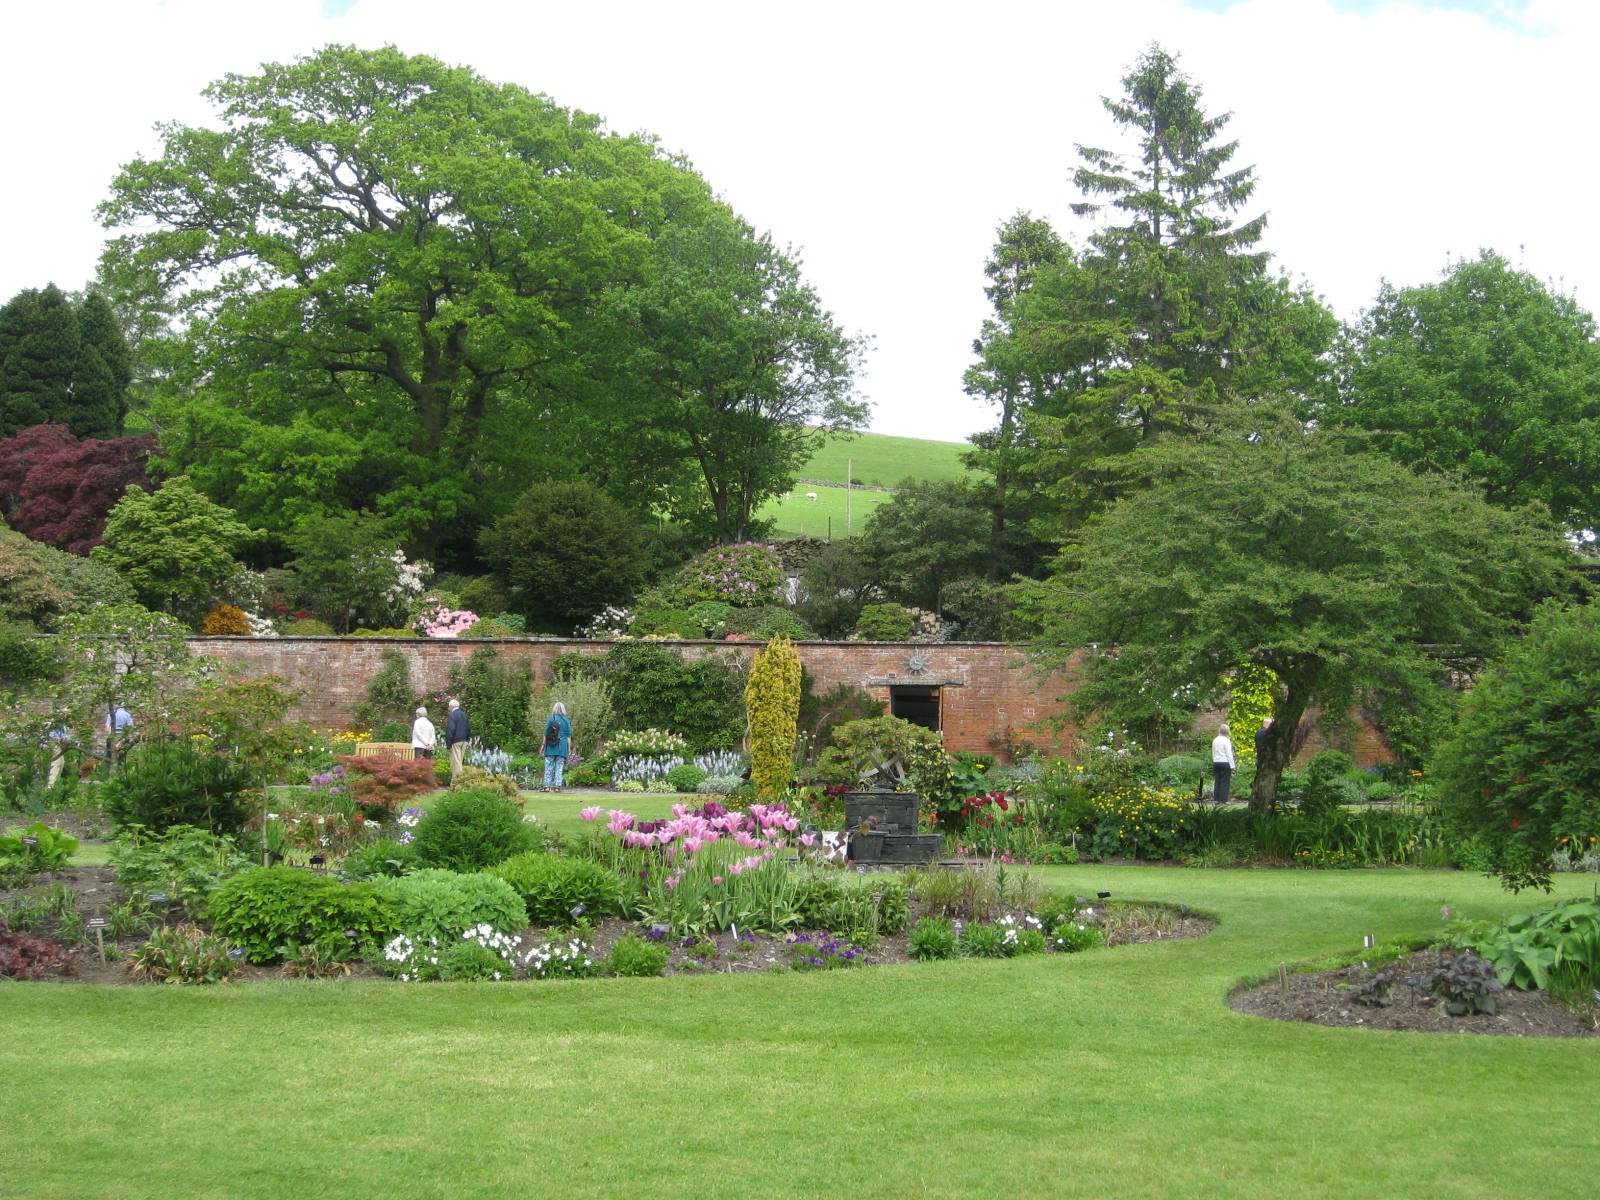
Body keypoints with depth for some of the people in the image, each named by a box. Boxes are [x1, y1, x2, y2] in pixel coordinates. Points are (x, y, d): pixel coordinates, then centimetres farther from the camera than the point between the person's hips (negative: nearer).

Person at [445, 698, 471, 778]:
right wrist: (467, 739, 23)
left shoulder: (452, 715, -13)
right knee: (459, 760, 15)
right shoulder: (464, 714, 12)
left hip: (455, 741, -8)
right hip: (464, 741, 8)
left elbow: (450, 730, -17)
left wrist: (448, 743, -16)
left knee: (456, 761, -6)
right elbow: (468, 728, 18)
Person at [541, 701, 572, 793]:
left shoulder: (550, 719, -2)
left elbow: (546, 734, 0)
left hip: (551, 747, 0)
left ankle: (547, 786, 1)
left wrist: (543, 745, 8)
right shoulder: (566, 721, 0)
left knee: (549, 766, 3)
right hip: (562, 747, 1)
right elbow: (568, 736, 1)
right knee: (559, 767, 3)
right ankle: (557, 786, -1)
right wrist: (569, 748, 6)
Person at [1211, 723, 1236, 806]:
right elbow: (1229, 754, -11)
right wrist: (1232, 765, -8)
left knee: (1217, 781, 10)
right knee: (1225, 782, -1)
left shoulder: (1215, 740, 8)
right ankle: (1223, 800, -2)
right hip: (1225, 763, -6)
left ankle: (1216, 799, 11)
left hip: (1216, 762, 6)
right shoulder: (1226, 740, -10)